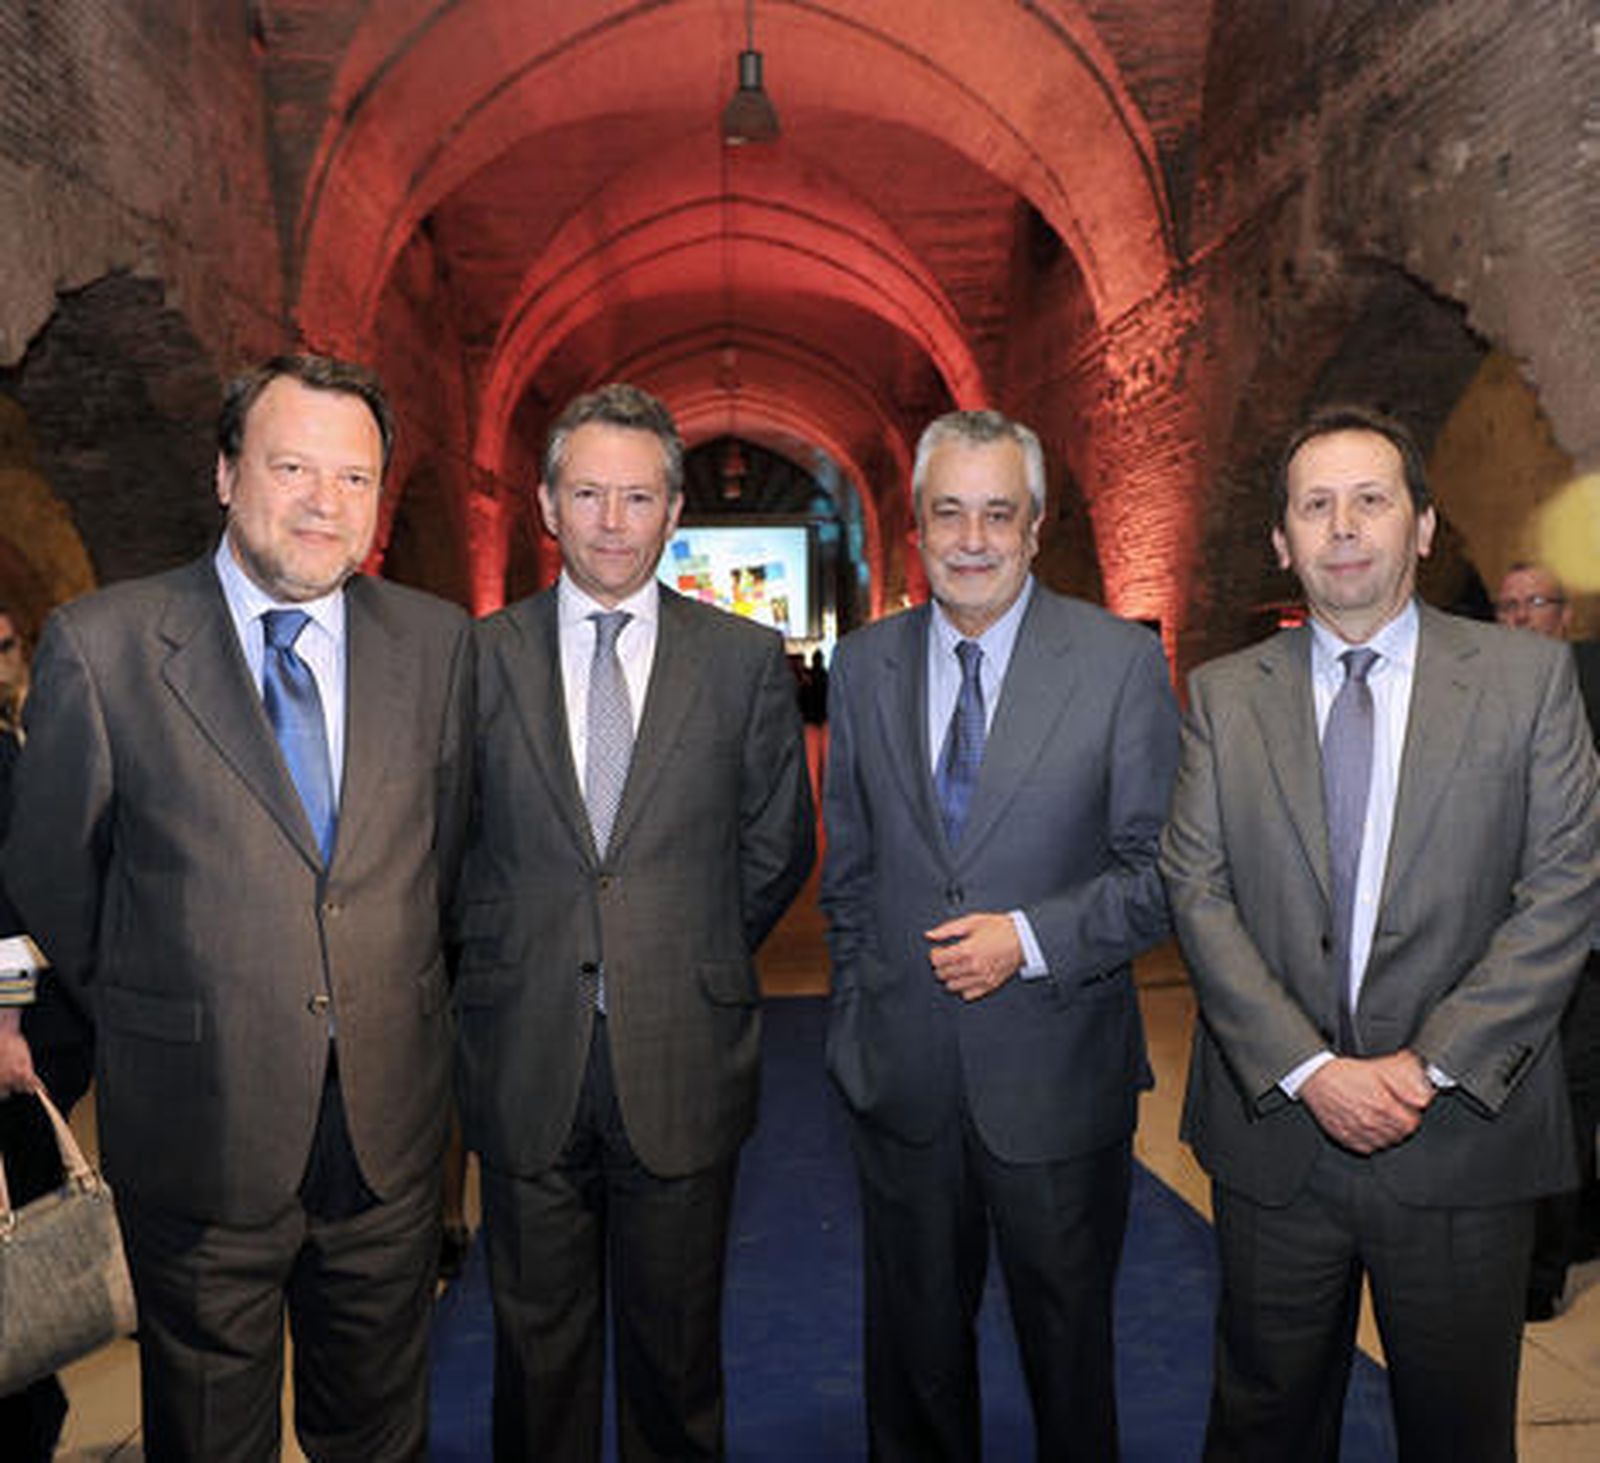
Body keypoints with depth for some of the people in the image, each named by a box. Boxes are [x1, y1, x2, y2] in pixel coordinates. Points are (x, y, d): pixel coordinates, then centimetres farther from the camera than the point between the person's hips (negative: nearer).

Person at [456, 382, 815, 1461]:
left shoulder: (748, 660, -1)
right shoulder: (481, 656, 1)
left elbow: (779, 847, 6)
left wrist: (694, 961, 6)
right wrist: (507, 957, 4)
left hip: (683, 1060, 0)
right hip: (526, 1059, 1)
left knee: (676, 1346, 16)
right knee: (537, 1343, 17)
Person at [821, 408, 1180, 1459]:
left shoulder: (1122, 660, -6)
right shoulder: (865, 665, 3)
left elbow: (1161, 866, -6)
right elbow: (848, 869, 9)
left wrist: (1031, 938, -18)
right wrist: (857, 1011, 5)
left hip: (1058, 1077, -2)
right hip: (903, 1081, 3)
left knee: (1067, 1342, 17)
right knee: (914, 1342, 20)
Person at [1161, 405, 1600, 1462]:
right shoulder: (1224, 695, 2)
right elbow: (1198, 893, -4)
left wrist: (1433, 1063, -14)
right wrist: (1308, 1069, -14)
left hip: (1465, 1133, 0)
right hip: (1275, 1130, 1)